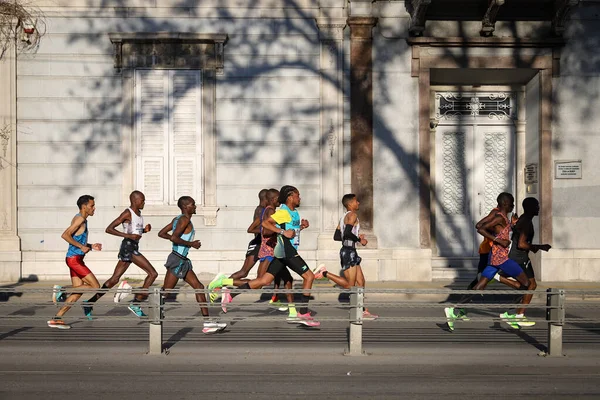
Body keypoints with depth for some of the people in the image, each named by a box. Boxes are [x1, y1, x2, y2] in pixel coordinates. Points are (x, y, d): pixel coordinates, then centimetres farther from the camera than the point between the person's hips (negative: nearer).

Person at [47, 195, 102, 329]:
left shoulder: (81, 219, 19)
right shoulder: (80, 219, -11)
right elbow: (65, 235, -23)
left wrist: (91, 246, 15)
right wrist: (82, 246, -20)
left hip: (75, 259, 10)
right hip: (75, 259, -10)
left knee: (78, 292, 8)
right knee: (95, 286, -9)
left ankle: (56, 319, 7)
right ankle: (62, 290, -8)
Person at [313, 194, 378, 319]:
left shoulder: (344, 217, 17)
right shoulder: (352, 215, -11)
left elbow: (336, 236, 18)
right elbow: (347, 232, -25)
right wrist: (359, 240, -11)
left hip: (350, 252, 10)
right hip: (349, 251, -10)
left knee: (360, 281, 10)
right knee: (349, 285, -8)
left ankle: (363, 311, 12)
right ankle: (324, 273, -5)